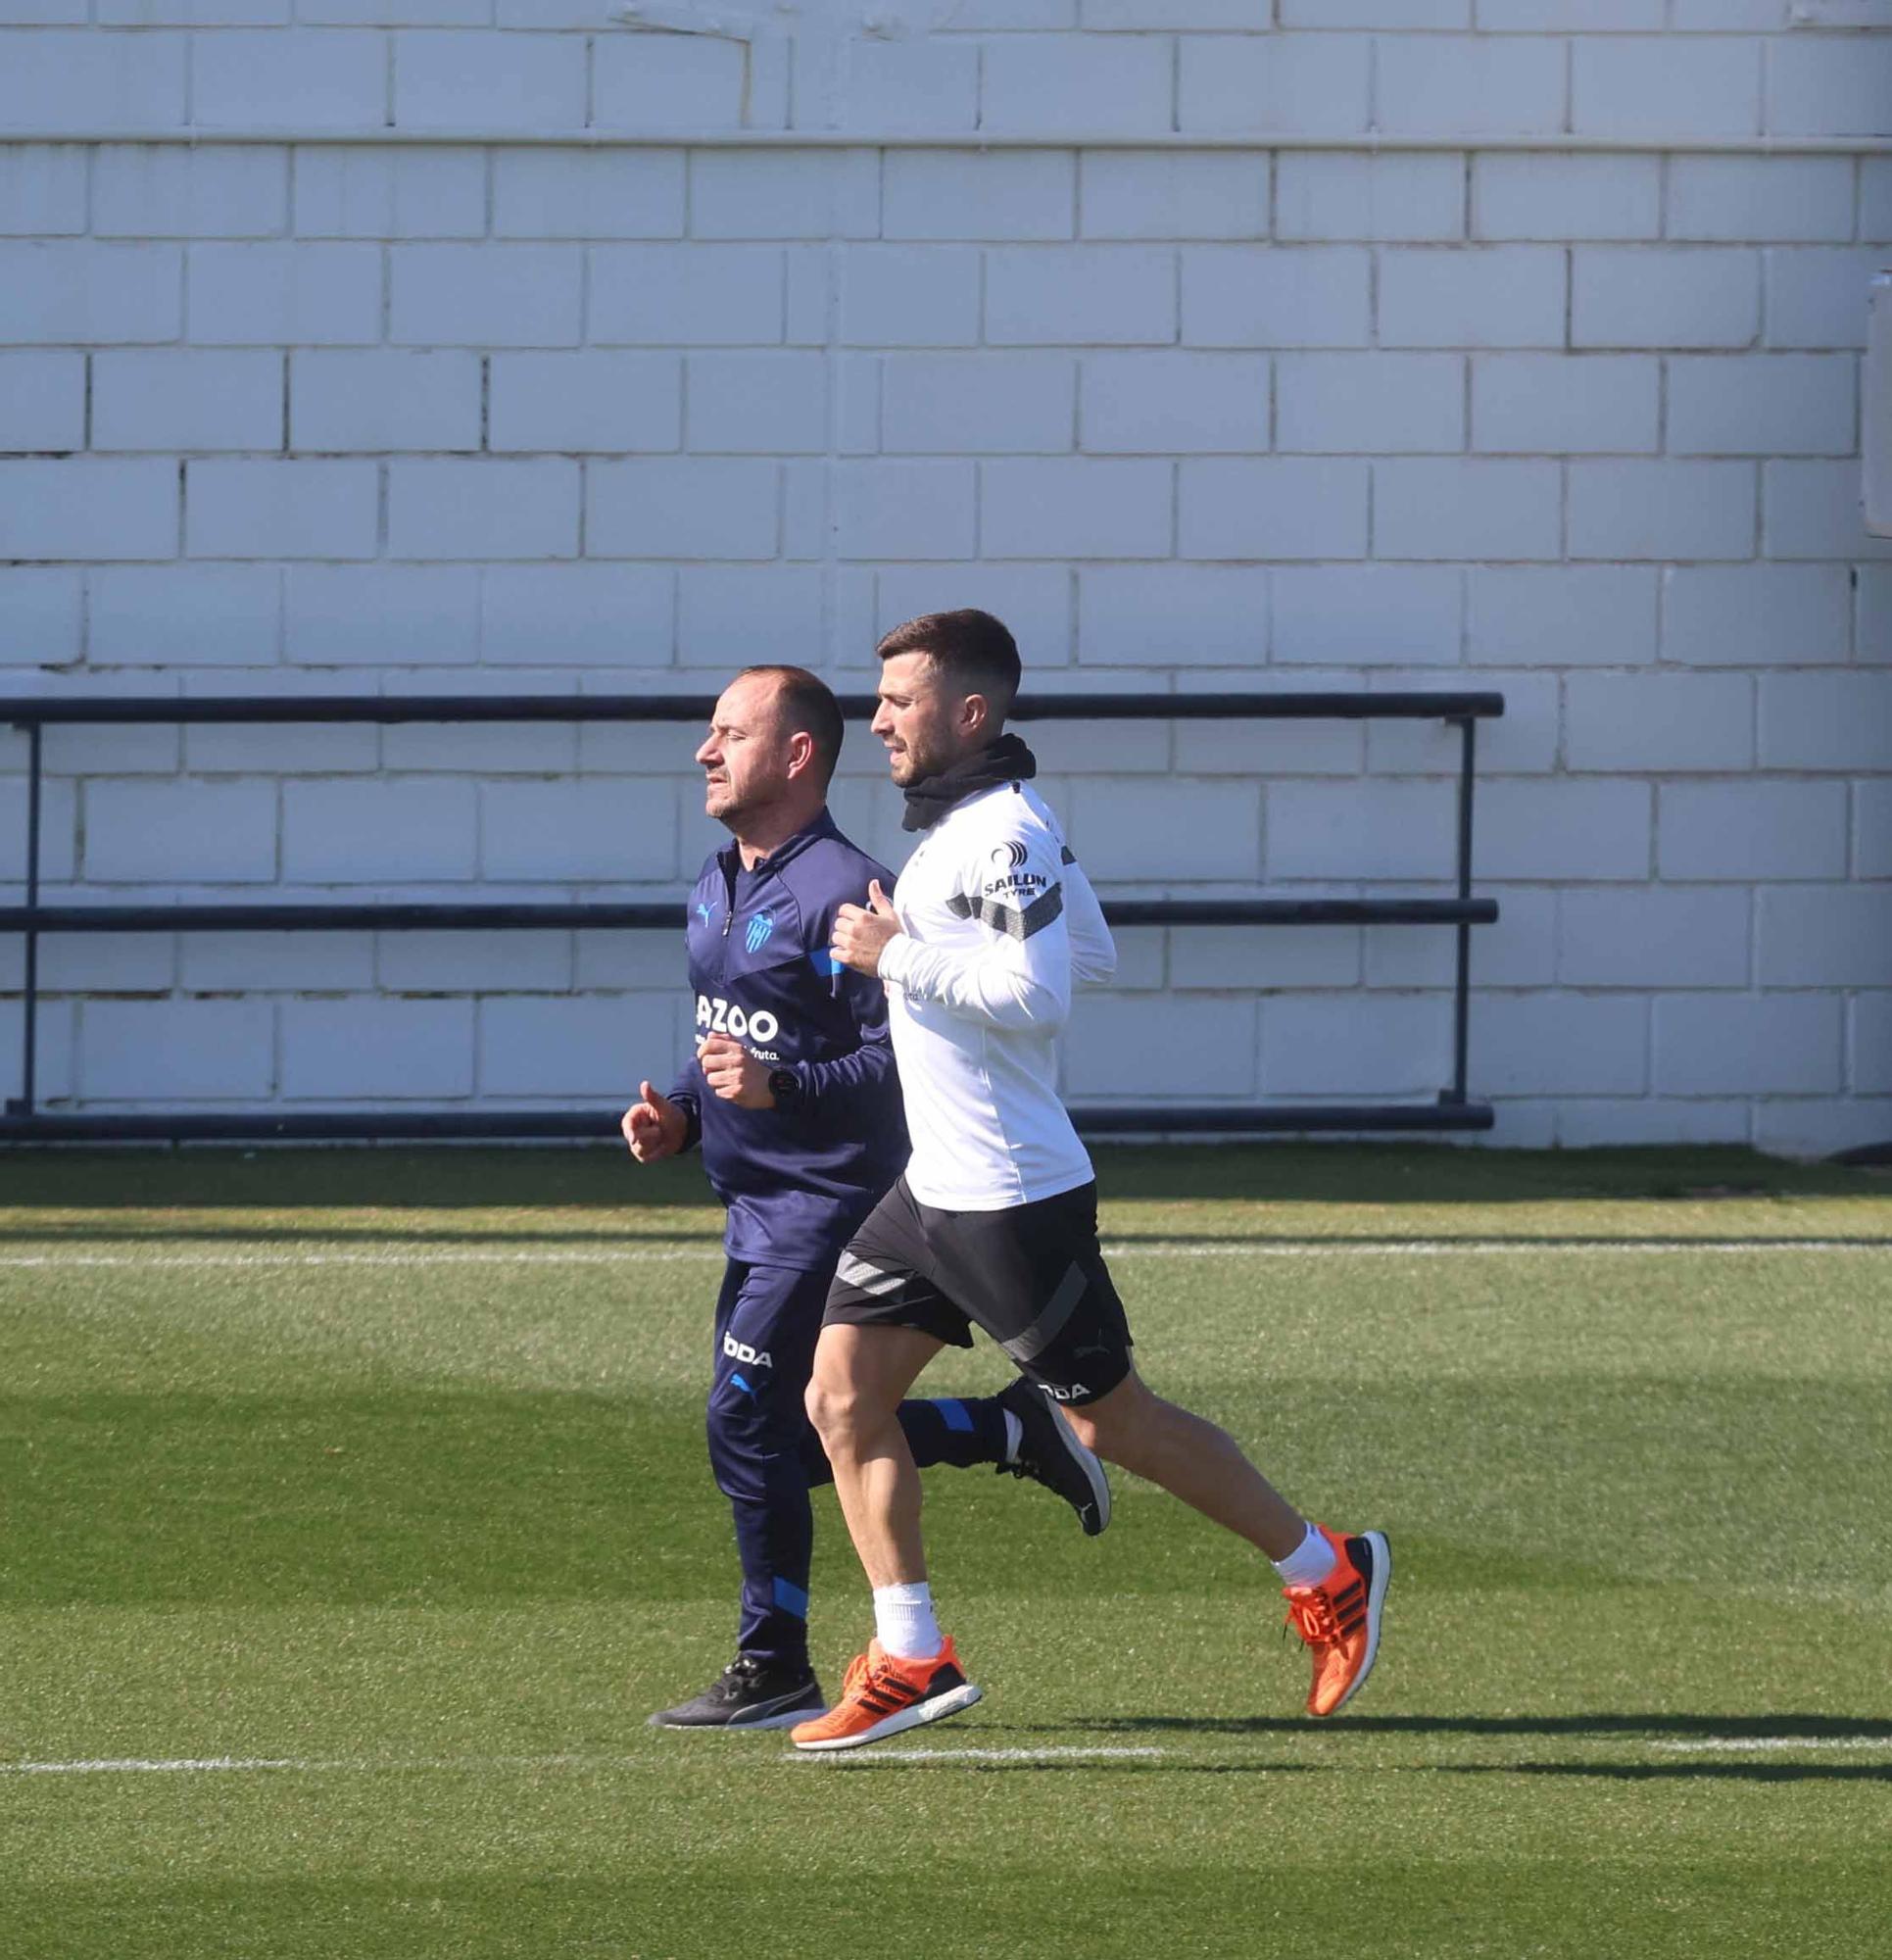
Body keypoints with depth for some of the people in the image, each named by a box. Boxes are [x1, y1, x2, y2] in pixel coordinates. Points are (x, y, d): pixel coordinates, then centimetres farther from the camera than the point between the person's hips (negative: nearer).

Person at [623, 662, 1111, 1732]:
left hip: (831, 1201, -10)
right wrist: (680, 1113, 7)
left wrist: (780, 1089, -33)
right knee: (795, 1442, 13)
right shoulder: (719, 889, 13)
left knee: (749, 1424, -10)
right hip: (760, 1206, 10)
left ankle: (774, 1672, 1)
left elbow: (905, 1058, -21)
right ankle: (1017, 1431, 25)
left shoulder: (843, 892, -18)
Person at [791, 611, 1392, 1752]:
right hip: (938, 1188, 10)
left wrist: (899, 956, -21)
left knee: (1114, 1419, 2)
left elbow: (1039, 995, -28)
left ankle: (1330, 1574, 17)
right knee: (842, 1396, 2)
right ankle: (911, 1661, 4)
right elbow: (1096, 955, 21)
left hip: (1012, 1202, -10)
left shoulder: (1001, 833, -19)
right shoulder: (970, 822, 12)